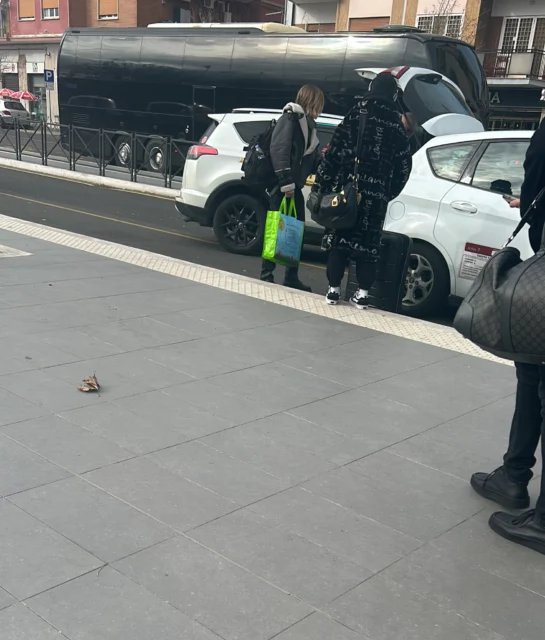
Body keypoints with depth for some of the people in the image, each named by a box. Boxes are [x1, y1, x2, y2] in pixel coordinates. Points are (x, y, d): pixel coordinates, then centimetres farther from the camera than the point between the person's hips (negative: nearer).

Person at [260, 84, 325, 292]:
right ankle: (267, 275, 2)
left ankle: (291, 277, 17)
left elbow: (313, 159, 17)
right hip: (281, 185, -9)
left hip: (293, 186, 9)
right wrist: (286, 182, -24)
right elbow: (278, 151, -20)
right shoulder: (290, 118, -9)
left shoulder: (308, 124, 19)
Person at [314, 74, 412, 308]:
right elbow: (404, 163, 10)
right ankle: (363, 294, 7)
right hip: (376, 194, 2)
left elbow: (335, 152, -7)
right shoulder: (396, 125, 7)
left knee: (339, 236, 6)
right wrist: (389, 192, 18)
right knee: (368, 242, 7)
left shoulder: (357, 114, -1)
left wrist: (322, 183, -3)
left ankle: (334, 290, 7)